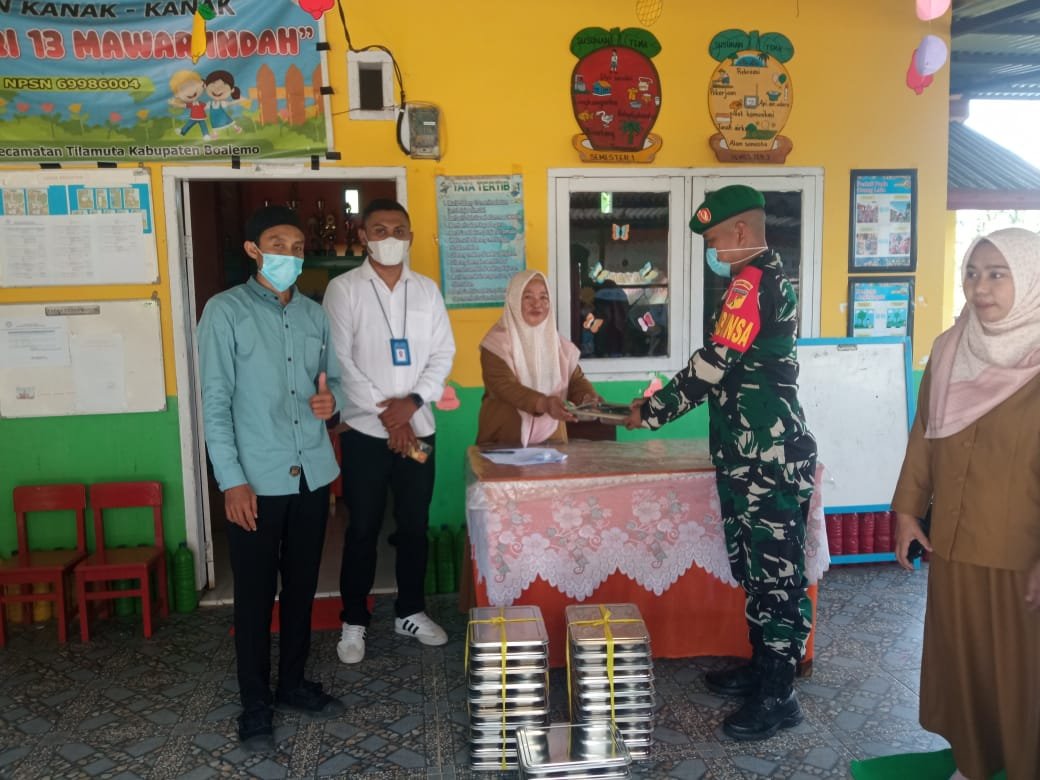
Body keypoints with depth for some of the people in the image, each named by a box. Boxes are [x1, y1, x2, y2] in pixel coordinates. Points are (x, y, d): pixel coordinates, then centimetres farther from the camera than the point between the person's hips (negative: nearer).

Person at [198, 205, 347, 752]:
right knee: (255, 595, 7)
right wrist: (232, 480, -15)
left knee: (301, 586, 16)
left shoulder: (315, 314, 10)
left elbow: (334, 380, 18)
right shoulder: (225, 311, -6)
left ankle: (293, 683, 33)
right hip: (257, 479, -5)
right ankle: (254, 704, 23)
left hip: (312, 473, 5)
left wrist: (332, 398, -8)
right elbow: (215, 402, -10)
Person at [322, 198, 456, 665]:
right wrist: (386, 414, -14)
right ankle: (354, 621, 21)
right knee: (363, 530, 6)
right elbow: (339, 361, -10)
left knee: (414, 526, 12)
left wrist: (412, 402, -12)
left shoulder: (427, 289, 7)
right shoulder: (343, 289, -3)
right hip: (365, 431, -3)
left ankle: (410, 612, 29)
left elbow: (443, 353, 4)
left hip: (418, 429, 3)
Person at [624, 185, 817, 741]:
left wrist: (652, 412, -8)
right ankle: (763, 668, 30)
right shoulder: (770, 279, 17)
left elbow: (715, 362, -19)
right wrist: (663, 399, 14)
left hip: (767, 459, -10)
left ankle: (778, 695, 10)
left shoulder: (751, 282, -15)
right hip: (755, 456, 10)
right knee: (755, 567, 17)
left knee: (774, 572, -1)